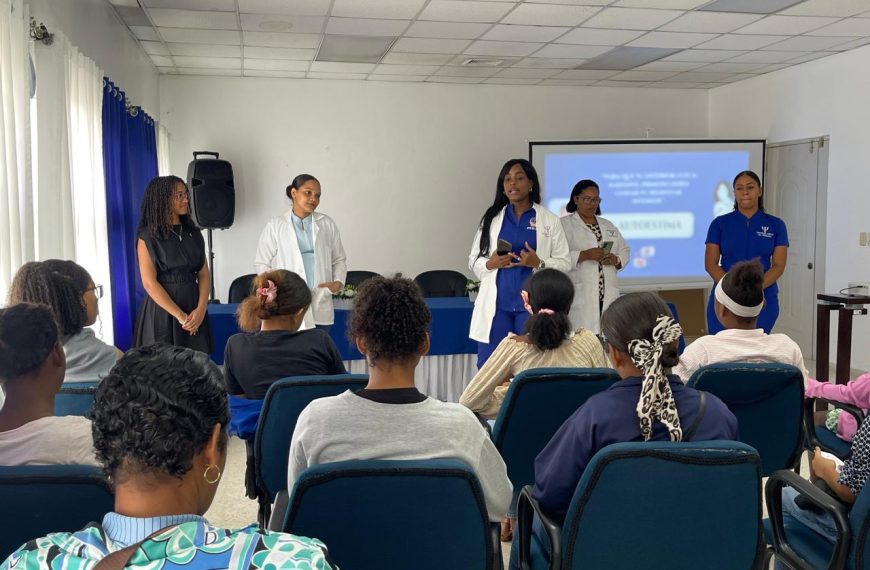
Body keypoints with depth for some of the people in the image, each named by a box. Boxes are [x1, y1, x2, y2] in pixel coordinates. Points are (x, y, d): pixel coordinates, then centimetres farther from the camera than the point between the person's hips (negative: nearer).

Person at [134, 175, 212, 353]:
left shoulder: (193, 233, 10)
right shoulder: (148, 236, -5)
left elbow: (203, 274, 5)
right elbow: (149, 283, -11)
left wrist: (201, 309, -12)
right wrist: (180, 316, -15)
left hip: (194, 308, 4)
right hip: (162, 309, -4)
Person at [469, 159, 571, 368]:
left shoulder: (550, 220, 4)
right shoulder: (491, 218, 8)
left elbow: (564, 263, 1)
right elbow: (473, 260, 8)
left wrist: (539, 263, -17)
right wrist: (490, 264, -13)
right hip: (496, 304, 1)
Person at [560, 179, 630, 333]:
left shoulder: (608, 225, 22)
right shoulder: (564, 224, 2)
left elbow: (625, 251, 21)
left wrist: (615, 260, -1)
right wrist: (585, 255, -19)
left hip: (607, 295, 5)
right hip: (579, 296, -5)